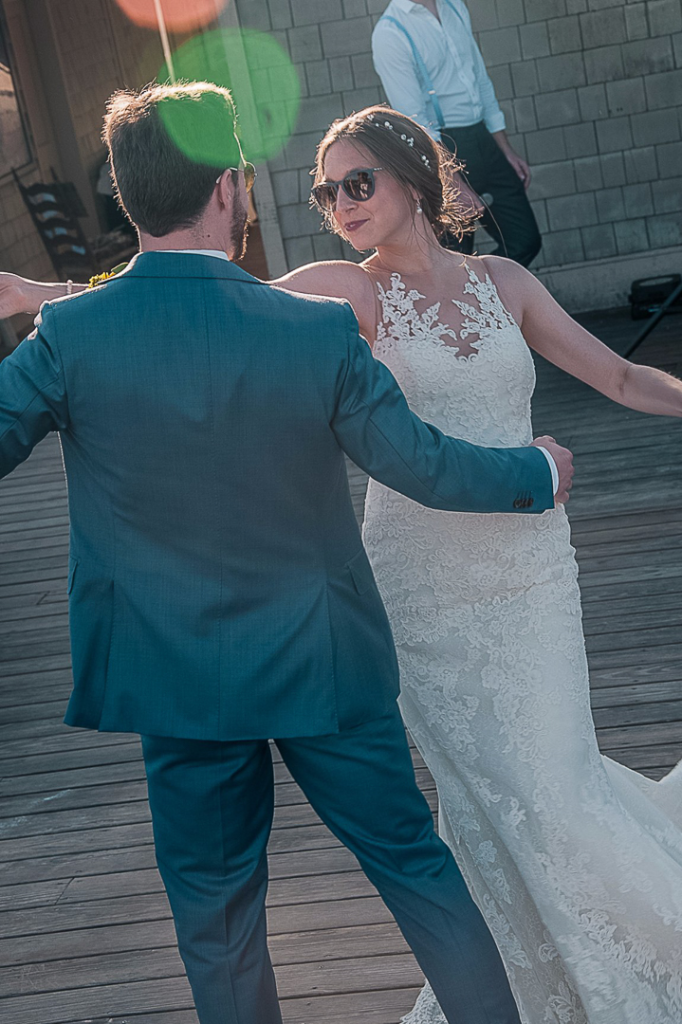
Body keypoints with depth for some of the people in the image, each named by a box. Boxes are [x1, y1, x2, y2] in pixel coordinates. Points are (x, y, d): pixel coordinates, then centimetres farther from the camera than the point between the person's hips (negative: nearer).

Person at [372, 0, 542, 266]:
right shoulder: (389, 33, -12)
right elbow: (413, 120, -17)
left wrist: (507, 151, 15)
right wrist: (456, 183, -22)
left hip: (484, 142, 7)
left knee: (525, 240, 8)